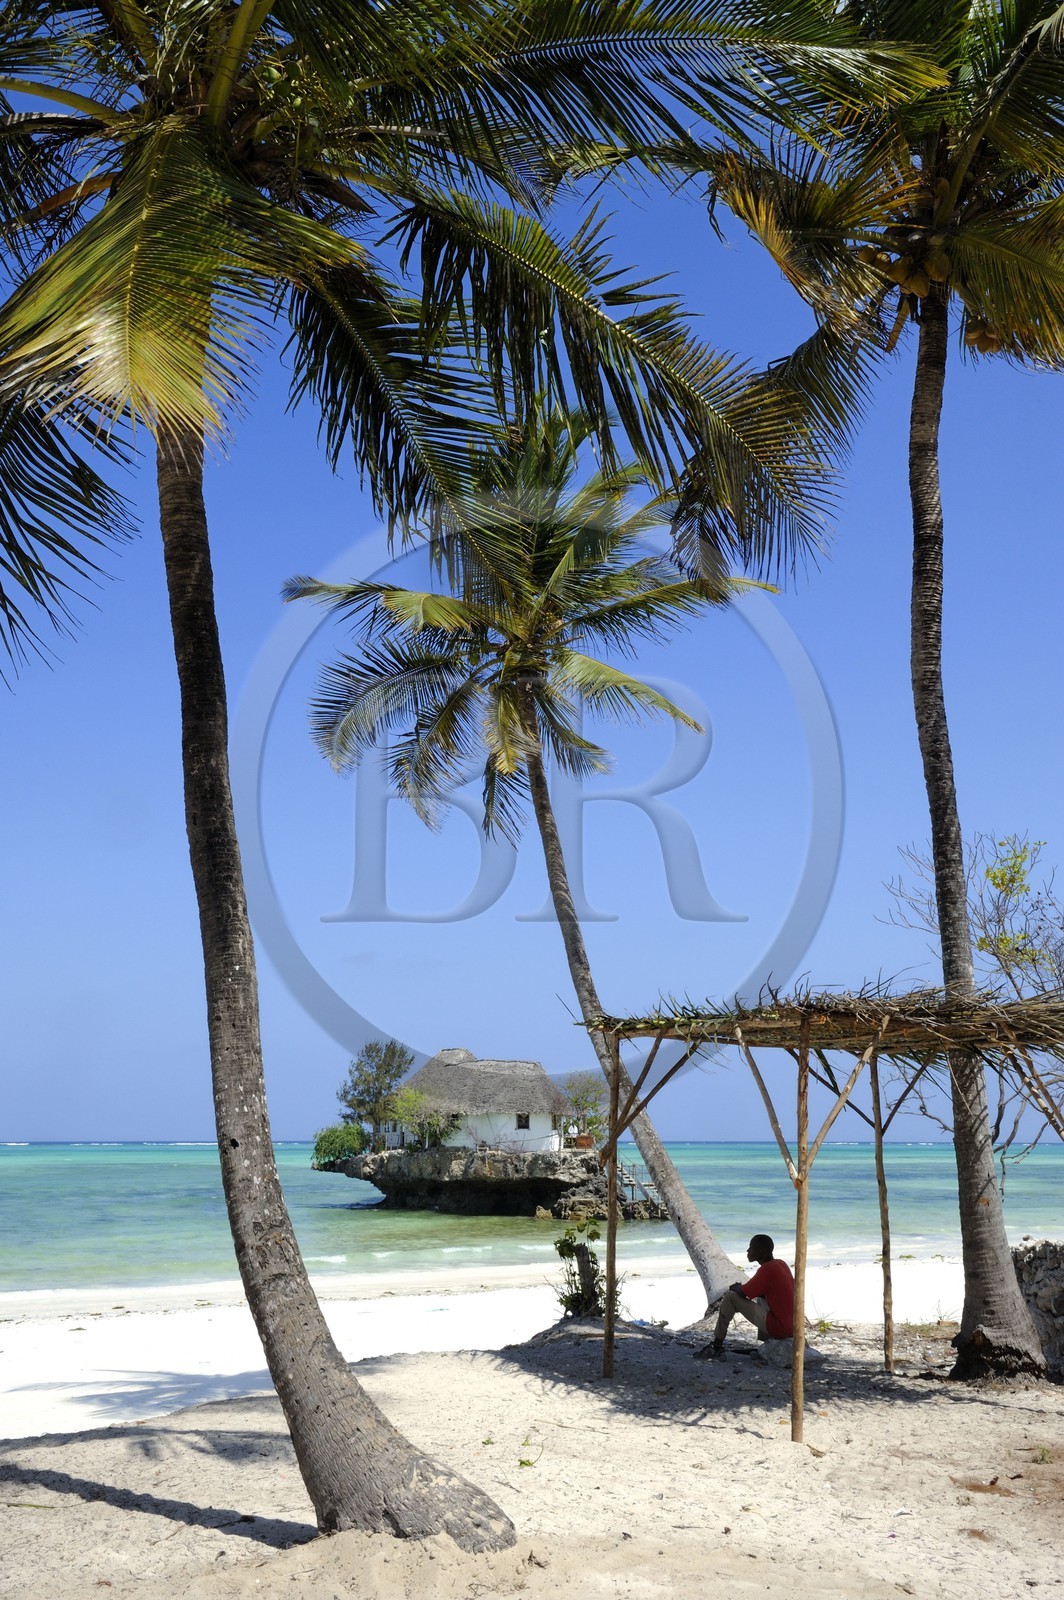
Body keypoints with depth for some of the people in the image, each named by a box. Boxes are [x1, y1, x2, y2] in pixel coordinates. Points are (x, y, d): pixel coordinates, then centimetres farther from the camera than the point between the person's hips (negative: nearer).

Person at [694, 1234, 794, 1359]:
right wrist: (741, 1288, 12)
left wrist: (736, 1287, 13)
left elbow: (742, 1293, -10)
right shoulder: (781, 1264, 11)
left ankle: (716, 1347, 0)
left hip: (778, 1328, -9)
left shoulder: (767, 1269, -15)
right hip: (792, 1328, 9)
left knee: (731, 1297, -5)